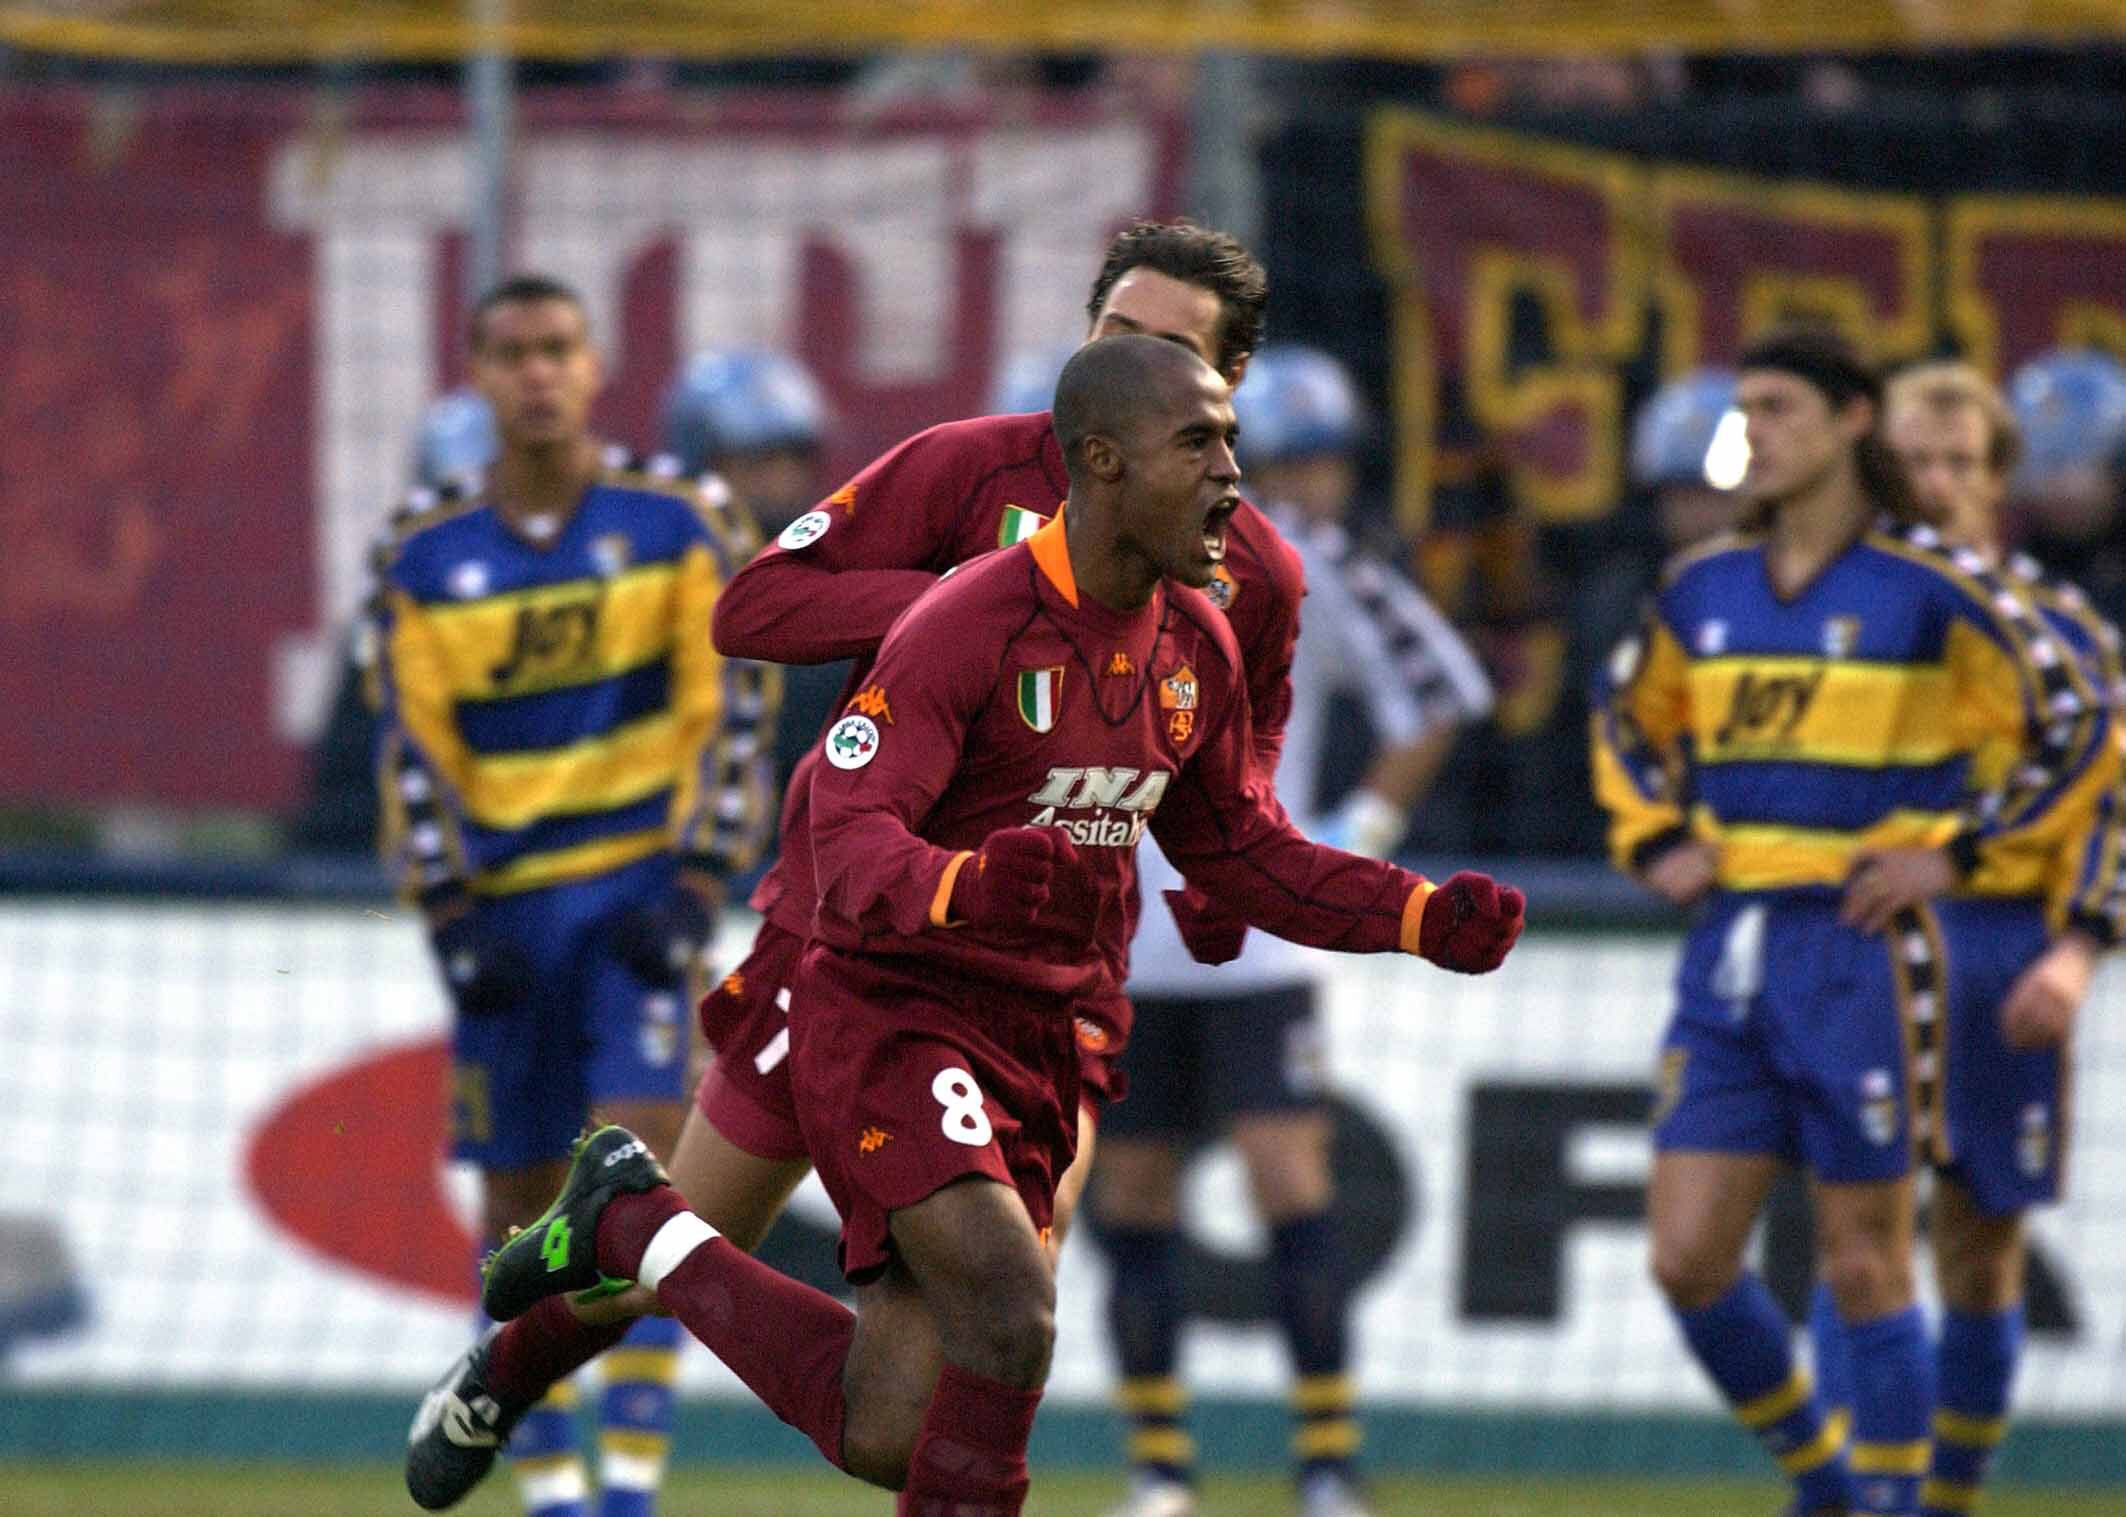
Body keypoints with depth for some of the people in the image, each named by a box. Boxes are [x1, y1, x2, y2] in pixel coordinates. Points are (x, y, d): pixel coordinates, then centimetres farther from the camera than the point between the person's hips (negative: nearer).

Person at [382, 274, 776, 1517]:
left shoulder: (677, 528, 0)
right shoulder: (430, 561, 4)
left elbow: (725, 719, -1)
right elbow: (415, 754, 4)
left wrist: (692, 889, -10)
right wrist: (454, 917, -5)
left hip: (636, 891, -2)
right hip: (503, 900, 2)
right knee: (521, 1196, 5)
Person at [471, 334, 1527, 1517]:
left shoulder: (1196, 644, 6)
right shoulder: (970, 626, -18)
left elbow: (1242, 851, 18)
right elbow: (850, 837, -25)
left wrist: (1426, 918, 3)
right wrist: (967, 886, -47)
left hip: (1041, 1045, 7)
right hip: (893, 1010, -7)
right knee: (1013, 1315, -30)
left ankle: (629, 1223, 24)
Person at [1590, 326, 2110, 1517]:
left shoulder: (1928, 591, -7)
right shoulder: (1707, 588, 10)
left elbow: (2076, 731, -4)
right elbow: (1630, 719, 29)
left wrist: (1949, 847, -9)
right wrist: (1654, 840, 13)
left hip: (1860, 957, -5)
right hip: (1731, 955, 6)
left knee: (1865, 1264, -2)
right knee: (1688, 1261, 1)